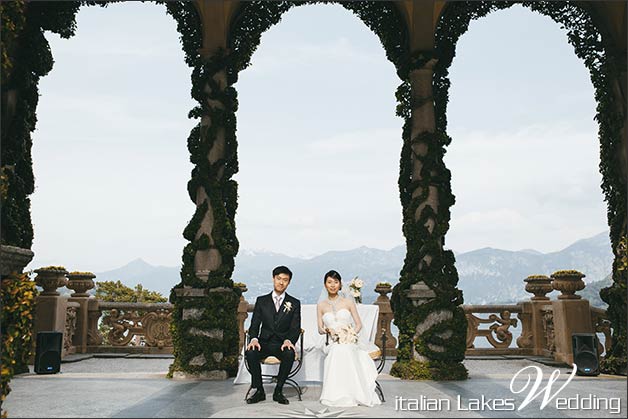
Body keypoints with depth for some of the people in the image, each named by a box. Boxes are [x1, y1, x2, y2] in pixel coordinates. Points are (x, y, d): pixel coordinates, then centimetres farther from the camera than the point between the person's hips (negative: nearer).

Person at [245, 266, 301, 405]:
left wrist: (288, 341, -22)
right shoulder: (261, 301, 10)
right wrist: (254, 339, -18)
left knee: (290, 354, -34)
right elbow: (255, 324, 4)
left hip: (283, 344, -1)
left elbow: (295, 328, 0)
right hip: (264, 343, 1)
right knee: (250, 352, -30)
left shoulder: (294, 303, 7)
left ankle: (278, 391, -16)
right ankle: (259, 391, -13)